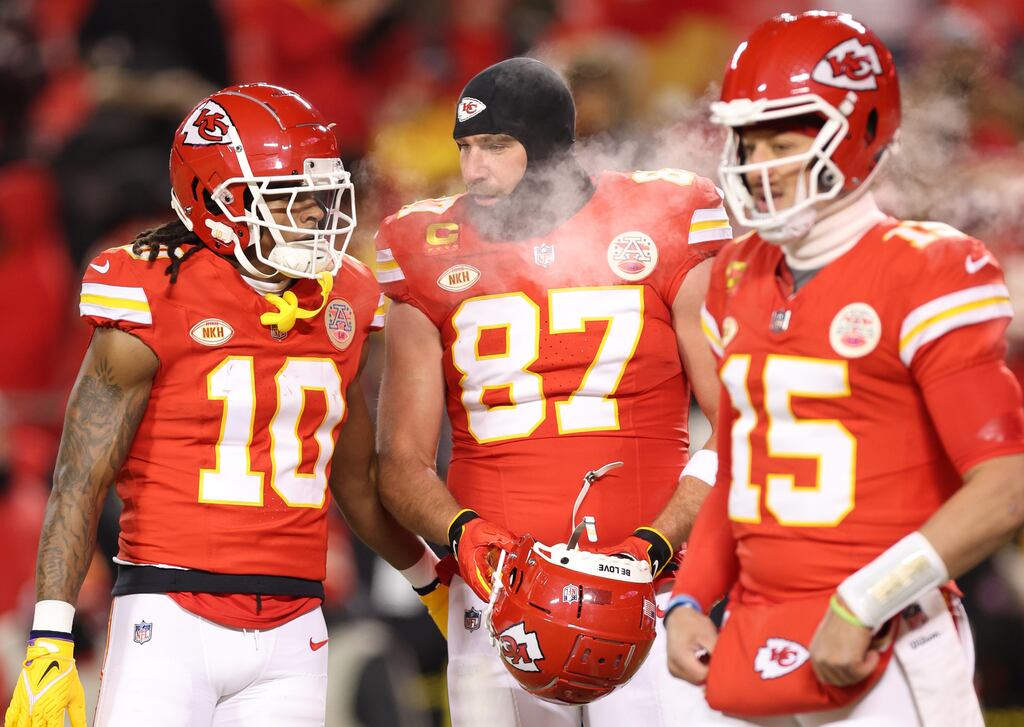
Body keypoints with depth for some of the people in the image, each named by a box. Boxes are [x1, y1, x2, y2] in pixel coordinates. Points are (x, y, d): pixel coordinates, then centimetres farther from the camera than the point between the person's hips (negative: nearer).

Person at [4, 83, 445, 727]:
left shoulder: (341, 310, 10)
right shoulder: (155, 312, -7)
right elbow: (79, 486, -8)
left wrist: (435, 578, 32)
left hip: (291, 633, 5)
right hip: (172, 623, -5)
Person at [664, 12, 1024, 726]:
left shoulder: (923, 277, -9)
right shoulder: (741, 279, 13)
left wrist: (865, 606, -18)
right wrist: (689, 600, 10)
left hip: (881, 658, -6)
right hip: (755, 649, 6)